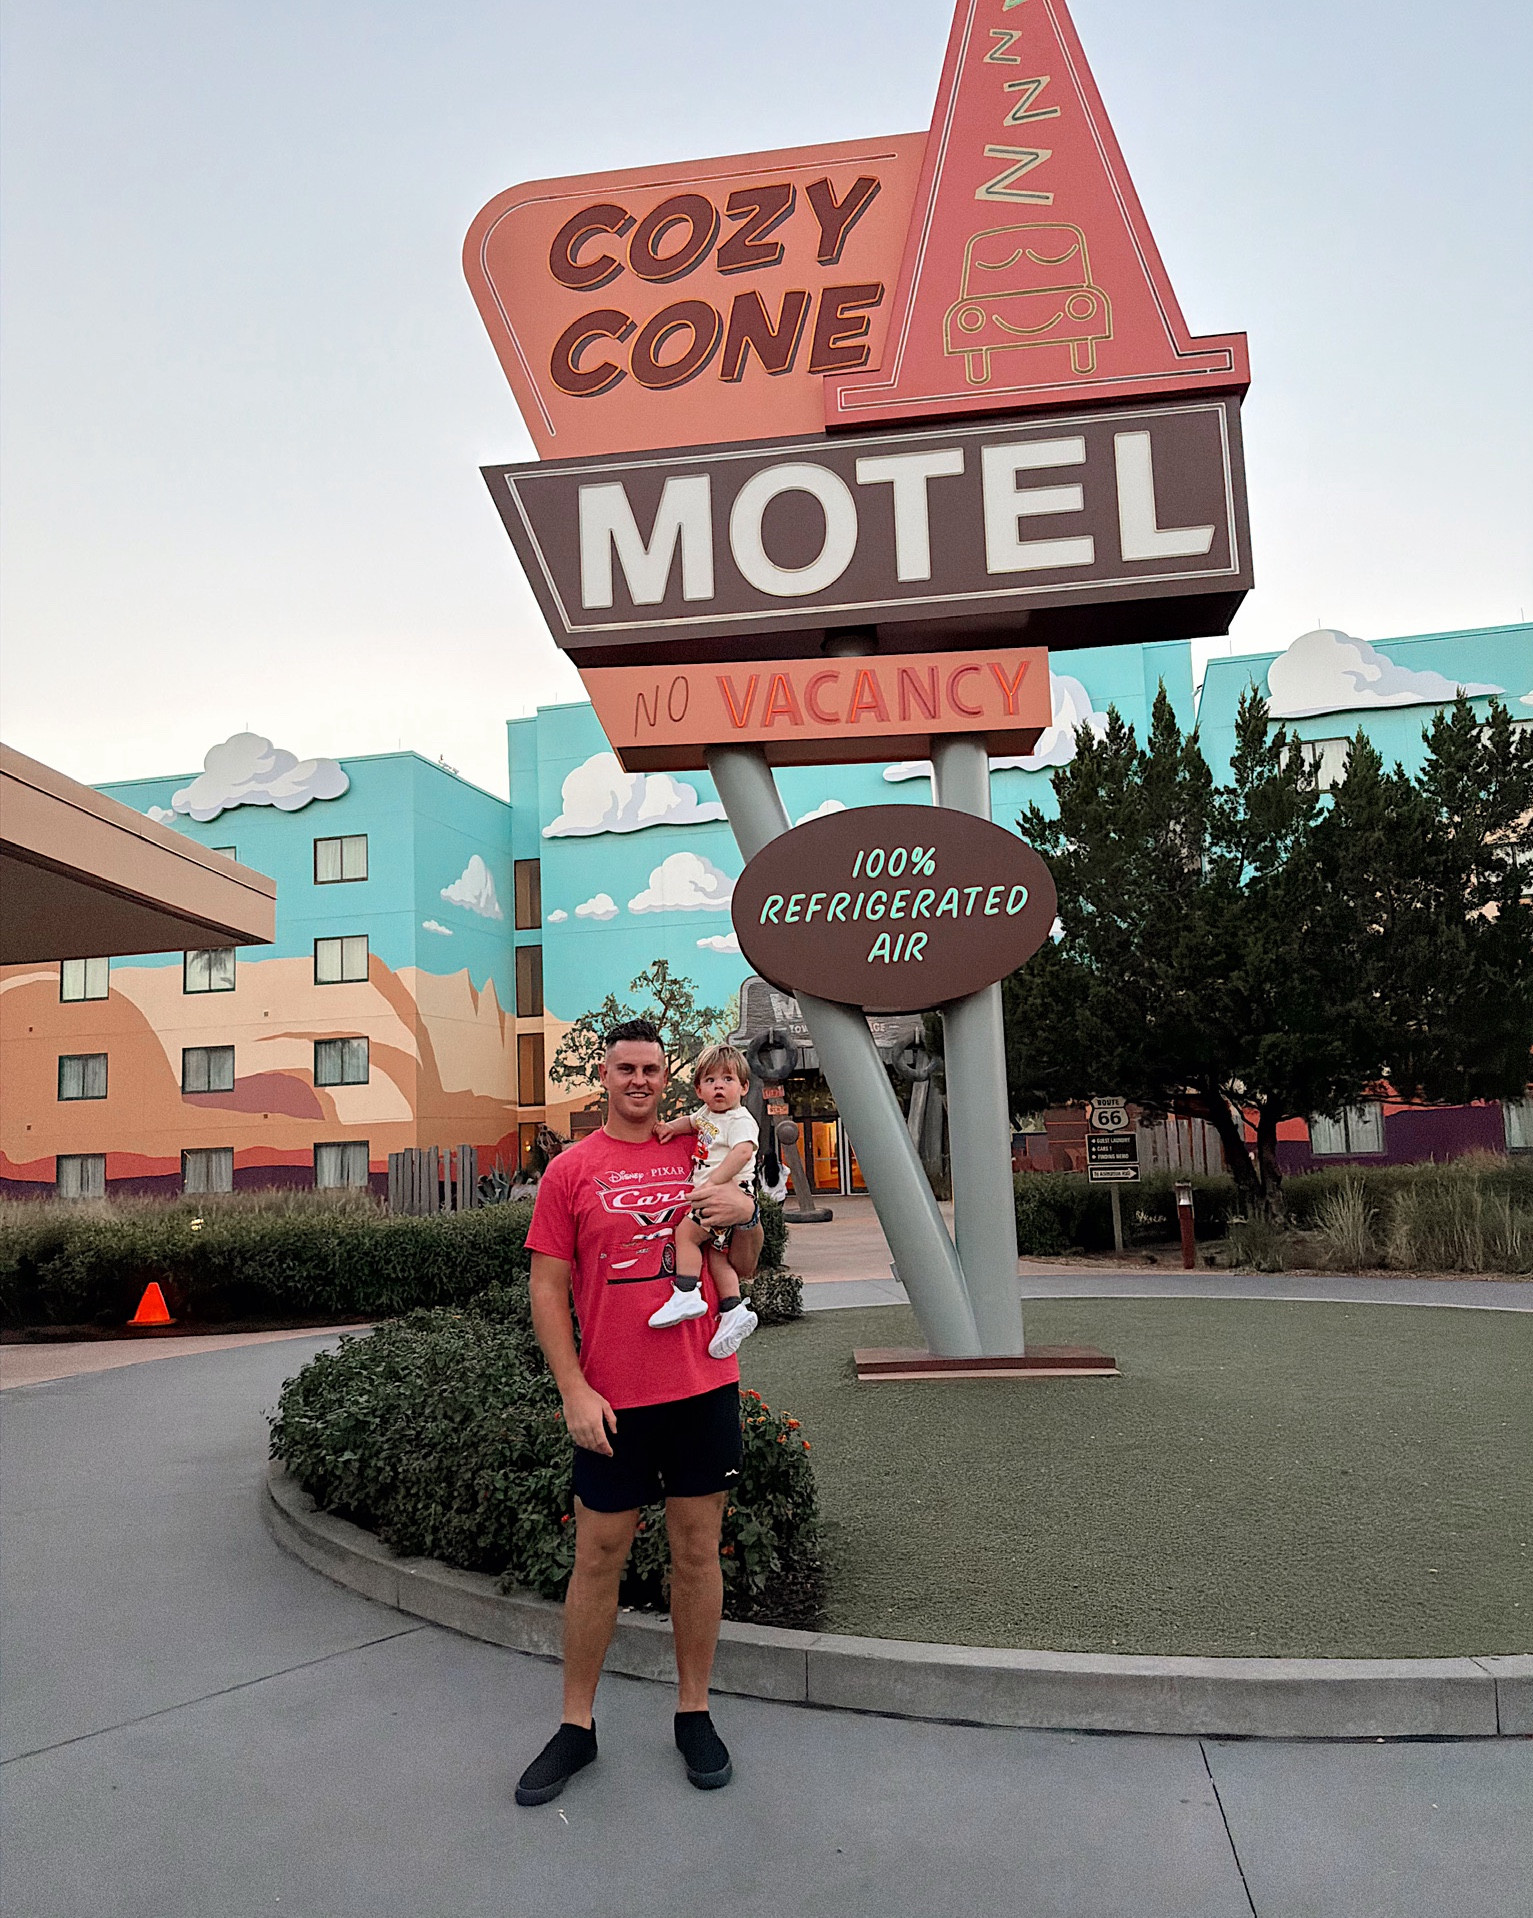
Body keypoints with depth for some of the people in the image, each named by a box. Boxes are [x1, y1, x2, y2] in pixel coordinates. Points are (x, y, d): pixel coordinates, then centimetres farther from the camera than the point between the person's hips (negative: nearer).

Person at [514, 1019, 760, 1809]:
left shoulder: (698, 1155, 6)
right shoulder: (571, 1170, -2)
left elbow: (744, 1269, 12)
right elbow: (548, 1289, -2)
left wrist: (746, 1215, -10)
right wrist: (574, 1390, -9)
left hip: (703, 1387, 2)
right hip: (612, 1398, -2)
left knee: (698, 1550, 11)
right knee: (598, 1557, 8)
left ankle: (694, 1713, 28)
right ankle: (576, 1725, 25)